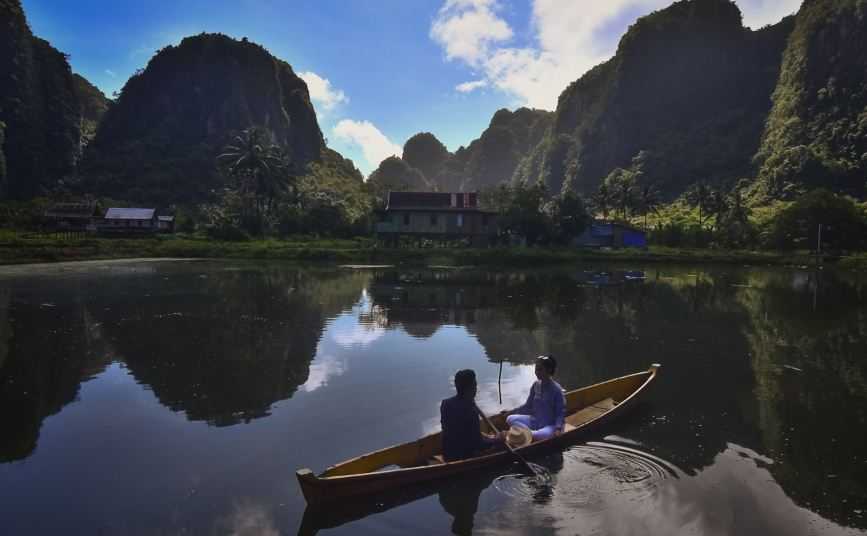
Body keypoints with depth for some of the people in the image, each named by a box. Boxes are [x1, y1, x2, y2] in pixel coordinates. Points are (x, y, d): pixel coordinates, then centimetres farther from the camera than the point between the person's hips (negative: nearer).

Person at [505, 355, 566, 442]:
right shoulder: (536, 385, 2)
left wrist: (558, 428, -28)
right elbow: (528, 406, 12)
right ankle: (533, 434, -24)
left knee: (546, 434, -41)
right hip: (534, 420, 7)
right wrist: (511, 412, 9)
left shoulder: (556, 389, -15)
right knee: (510, 419, -12)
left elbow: (561, 413, -12)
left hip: (550, 425, -6)